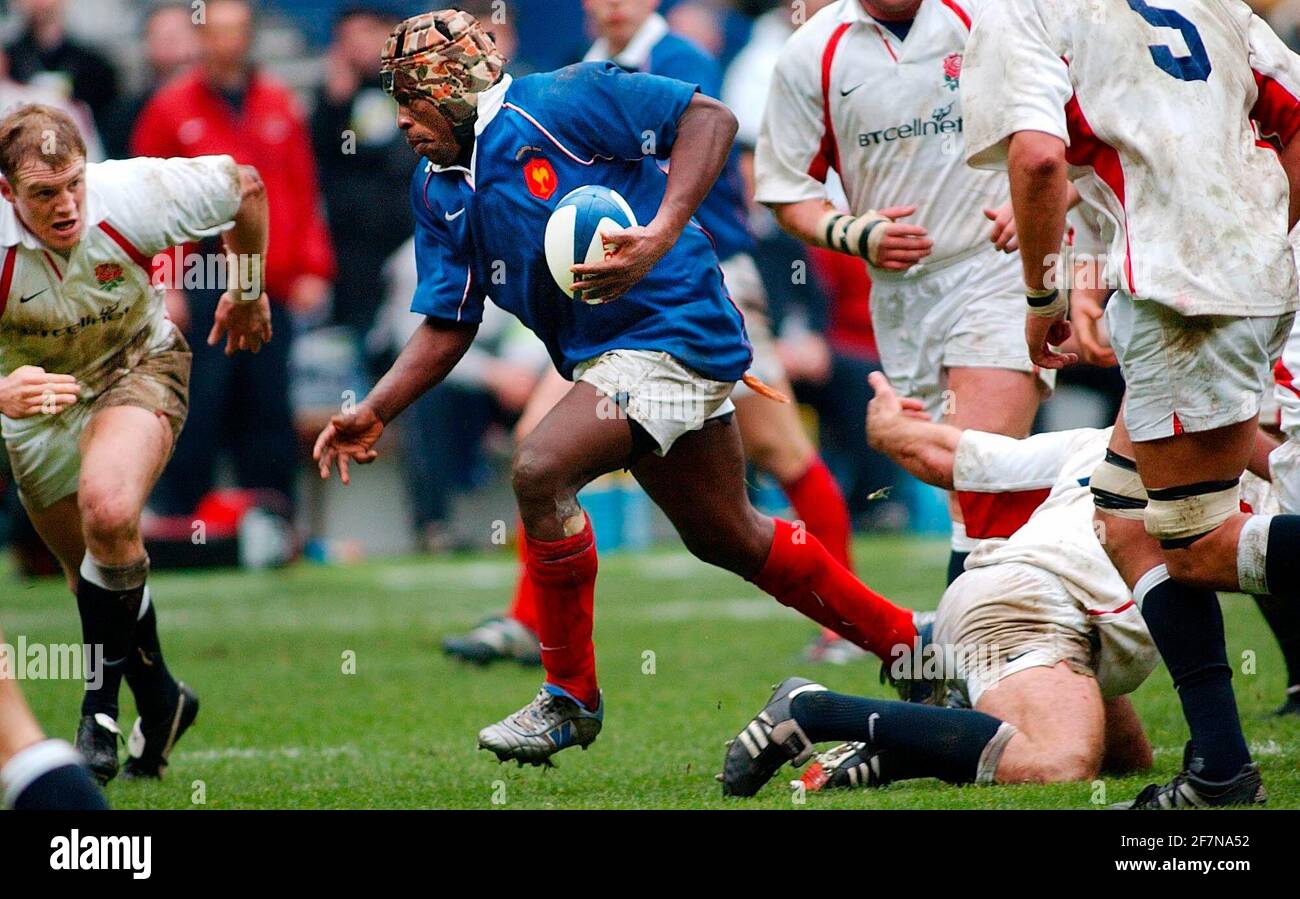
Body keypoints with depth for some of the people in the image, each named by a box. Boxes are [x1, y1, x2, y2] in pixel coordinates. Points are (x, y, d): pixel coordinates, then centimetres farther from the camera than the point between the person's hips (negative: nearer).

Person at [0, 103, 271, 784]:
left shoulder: (133, 196, -27)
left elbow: (245, 186, -6)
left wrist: (248, 292, 9)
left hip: (137, 365, -2)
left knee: (109, 511, -30)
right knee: (96, 578, 9)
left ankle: (101, 707, -14)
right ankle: (159, 701, 38)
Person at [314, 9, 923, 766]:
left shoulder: (557, 104, -13)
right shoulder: (439, 191, 11)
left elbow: (711, 116, -15)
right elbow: (447, 327, 12)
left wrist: (662, 234, -26)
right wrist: (375, 412, -2)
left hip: (672, 328, -9)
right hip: (603, 357, 9)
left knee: (540, 470, -25)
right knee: (729, 538, 17)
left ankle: (571, 696, -11)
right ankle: (907, 640, 35)